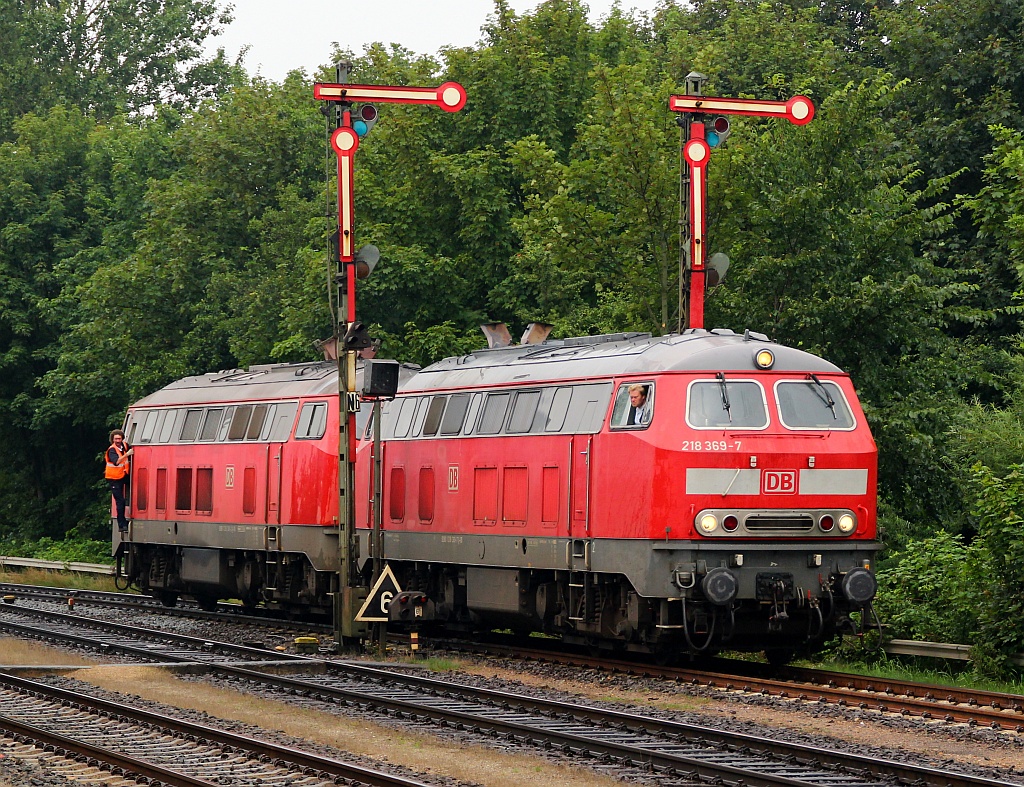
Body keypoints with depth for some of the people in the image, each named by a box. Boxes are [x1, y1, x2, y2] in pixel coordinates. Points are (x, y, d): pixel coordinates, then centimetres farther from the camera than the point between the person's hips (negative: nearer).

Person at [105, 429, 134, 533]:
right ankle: (122, 525, -4)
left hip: (125, 476, 6)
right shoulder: (112, 450, -16)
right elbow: (116, 462, -33)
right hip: (115, 478, -6)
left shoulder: (125, 446, 2)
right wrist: (126, 455, -40)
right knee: (120, 502, -7)